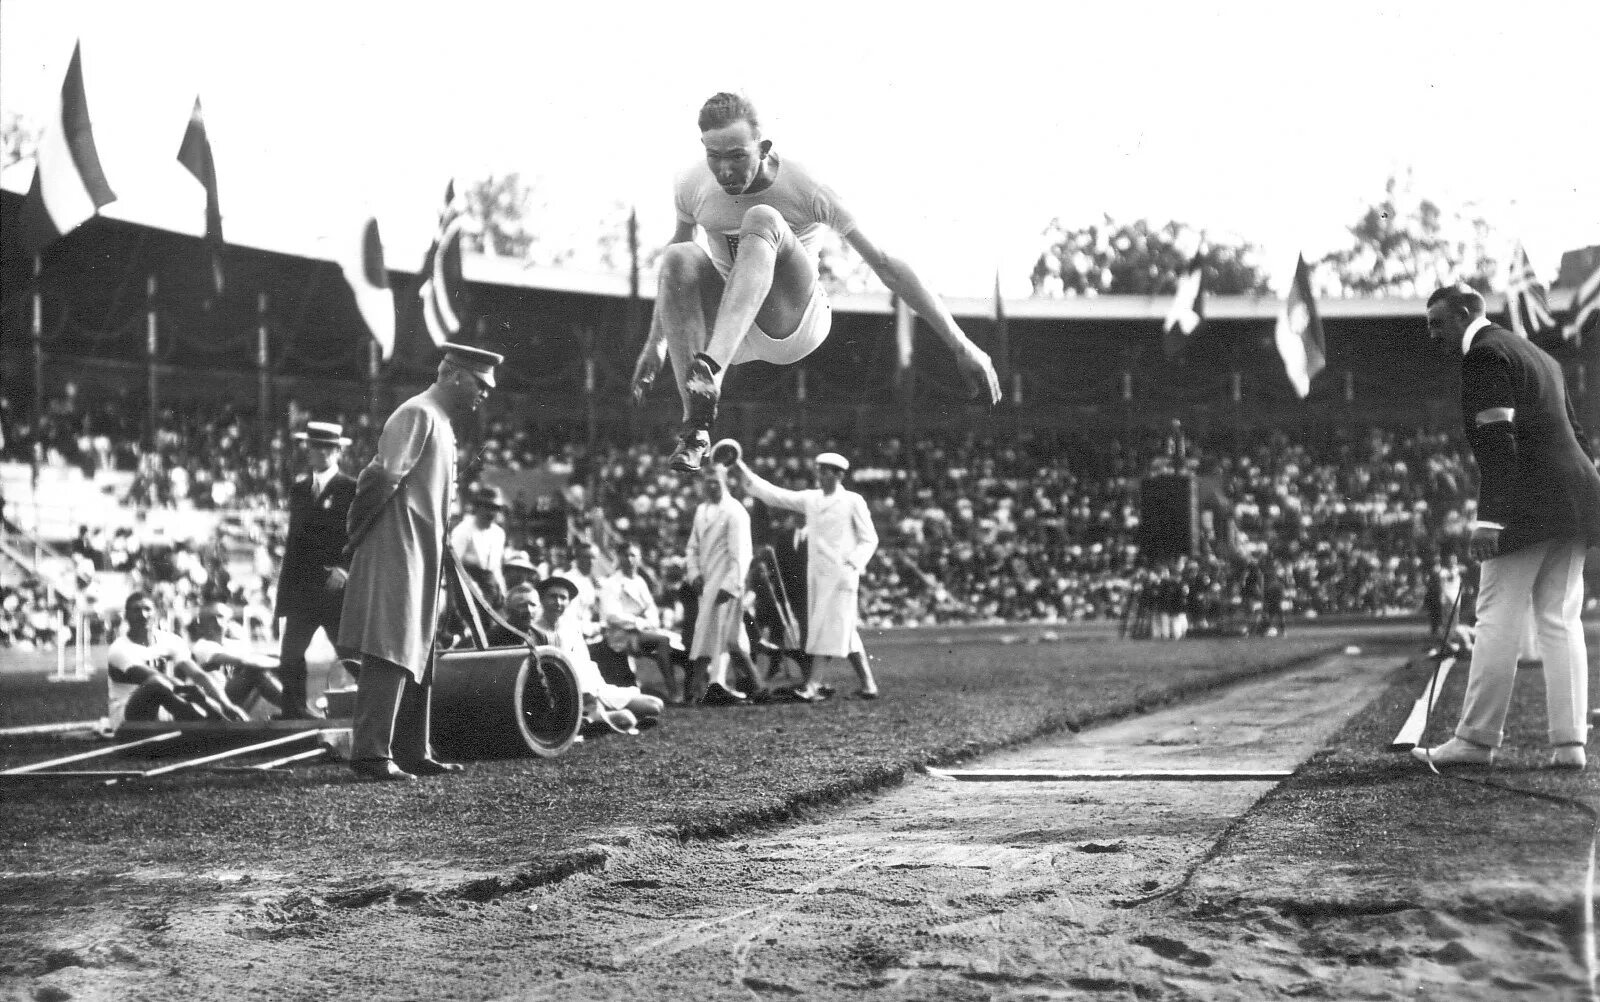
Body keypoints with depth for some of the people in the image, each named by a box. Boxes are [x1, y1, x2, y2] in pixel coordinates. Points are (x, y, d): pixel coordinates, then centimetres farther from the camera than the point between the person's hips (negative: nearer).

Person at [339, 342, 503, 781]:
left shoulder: (441, 423, 19)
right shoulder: (417, 414, -13)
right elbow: (382, 479, -19)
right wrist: (358, 537, -13)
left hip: (421, 559, 10)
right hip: (397, 552, -10)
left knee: (417, 658, 12)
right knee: (390, 654, -12)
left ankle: (412, 753, 18)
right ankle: (370, 754, -12)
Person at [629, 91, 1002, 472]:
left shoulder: (806, 188, -17)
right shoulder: (693, 185, -7)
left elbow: (885, 264, -14)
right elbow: (676, 262, 15)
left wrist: (960, 345, -14)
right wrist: (655, 342, 20)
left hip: (797, 322, -3)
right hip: (729, 329, 3)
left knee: (761, 218, -30)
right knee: (679, 258, -28)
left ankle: (712, 368, -49)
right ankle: (695, 423, -30)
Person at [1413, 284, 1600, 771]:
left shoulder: (1485, 354, -7)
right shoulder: (1539, 356, 23)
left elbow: (1498, 441, -17)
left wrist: (1488, 519, -20)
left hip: (1527, 507, -9)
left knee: (1498, 622, -5)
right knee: (1560, 622, 7)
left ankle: (1476, 740, -2)